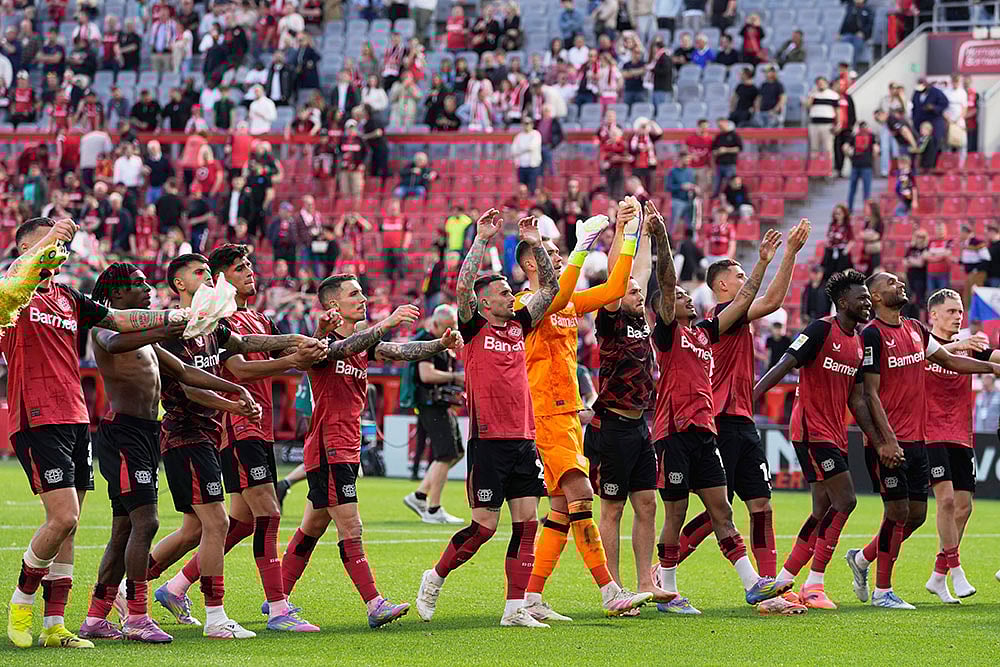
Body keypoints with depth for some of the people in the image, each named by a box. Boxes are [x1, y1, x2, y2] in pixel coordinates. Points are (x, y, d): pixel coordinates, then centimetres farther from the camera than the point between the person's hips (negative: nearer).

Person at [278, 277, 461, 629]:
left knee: (312, 527, 13)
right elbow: (342, 348, -32)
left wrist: (441, 344, -17)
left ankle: (278, 600, 21)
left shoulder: (364, 344, 14)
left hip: (348, 449, 9)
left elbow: (400, 351, 0)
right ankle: (374, 605, -18)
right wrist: (386, 324, -43)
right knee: (350, 529, -12)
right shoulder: (324, 342, -10)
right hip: (328, 450, -9)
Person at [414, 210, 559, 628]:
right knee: (484, 526, -5)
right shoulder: (474, 327, -2)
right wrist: (482, 239, -16)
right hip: (488, 441, -6)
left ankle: (515, 609, 3)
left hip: (523, 440, 6)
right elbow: (464, 286, -17)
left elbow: (550, 289, 17)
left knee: (526, 523, 0)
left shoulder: (518, 326, 13)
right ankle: (435, 578, 16)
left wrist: (536, 245, 7)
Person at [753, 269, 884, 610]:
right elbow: (784, 366, -14)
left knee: (824, 513, 6)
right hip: (812, 431, -9)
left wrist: (879, 441, 12)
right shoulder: (821, 330, -9)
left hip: (835, 435, 9)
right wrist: (748, 400, -22)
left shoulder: (858, 344, 15)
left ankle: (781, 583, 14)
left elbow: (857, 400, 18)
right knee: (845, 501, -15)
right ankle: (814, 585, -10)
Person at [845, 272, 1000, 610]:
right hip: (888, 442, -8)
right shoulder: (872, 335, -11)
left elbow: (948, 360, 27)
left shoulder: (915, 329, 12)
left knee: (917, 514, 8)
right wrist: (887, 440, -22)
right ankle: (882, 592, 3)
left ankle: (862, 558, 28)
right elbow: (870, 392, -15)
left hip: (916, 439, 8)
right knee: (898, 511, -8)